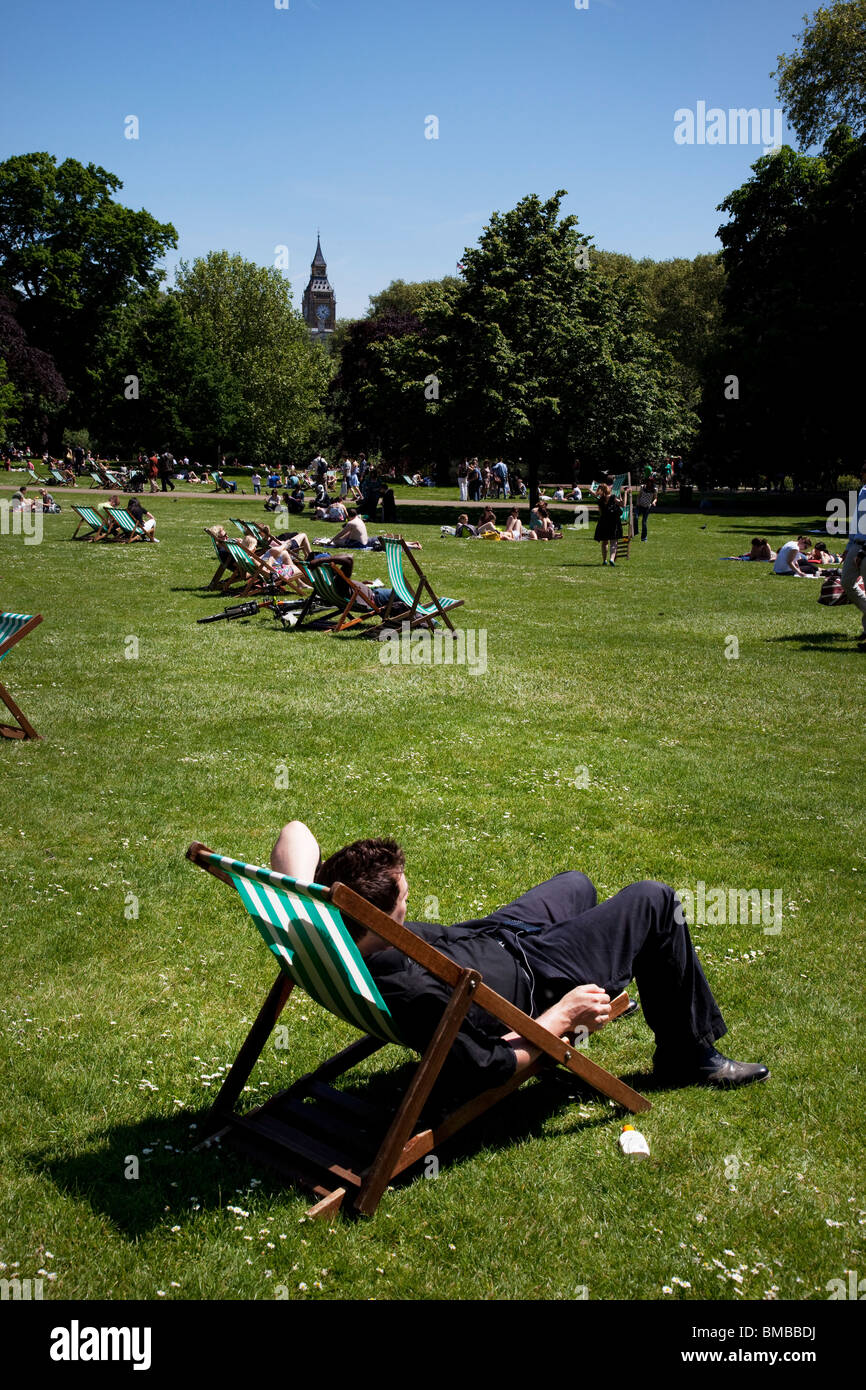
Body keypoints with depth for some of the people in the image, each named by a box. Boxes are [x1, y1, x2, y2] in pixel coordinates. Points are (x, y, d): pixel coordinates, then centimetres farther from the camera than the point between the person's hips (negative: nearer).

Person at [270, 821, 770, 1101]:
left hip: (486, 934, 8)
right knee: (655, 901, 2)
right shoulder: (415, 995, -45)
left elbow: (296, 835, -15)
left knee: (576, 882, 33)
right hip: (535, 978, -8)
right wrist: (563, 1015, -21)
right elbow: (487, 1068, -32)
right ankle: (689, 1055, 22)